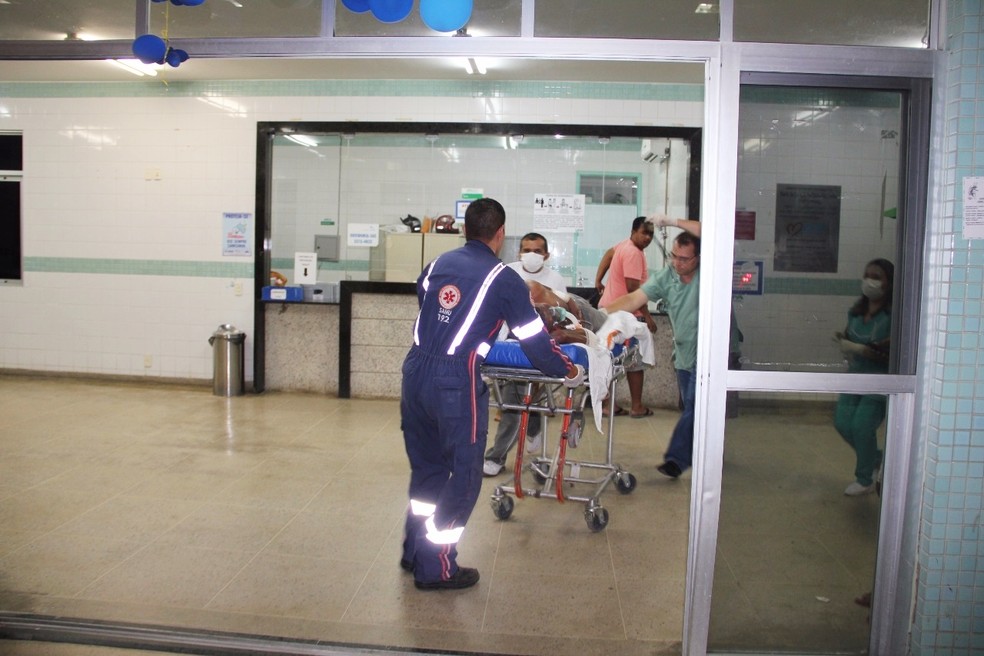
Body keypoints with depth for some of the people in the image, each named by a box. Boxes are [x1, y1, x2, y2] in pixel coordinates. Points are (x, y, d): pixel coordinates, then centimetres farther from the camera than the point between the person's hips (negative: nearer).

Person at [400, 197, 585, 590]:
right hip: (455, 382, -6)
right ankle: (435, 568, 14)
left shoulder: (438, 264, 11)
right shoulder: (503, 279, -2)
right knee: (463, 475, 7)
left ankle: (415, 552, 33)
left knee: (426, 468, 21)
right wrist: (568, 372, 17)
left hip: (415, 373, 6)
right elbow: (535, 341, 1)